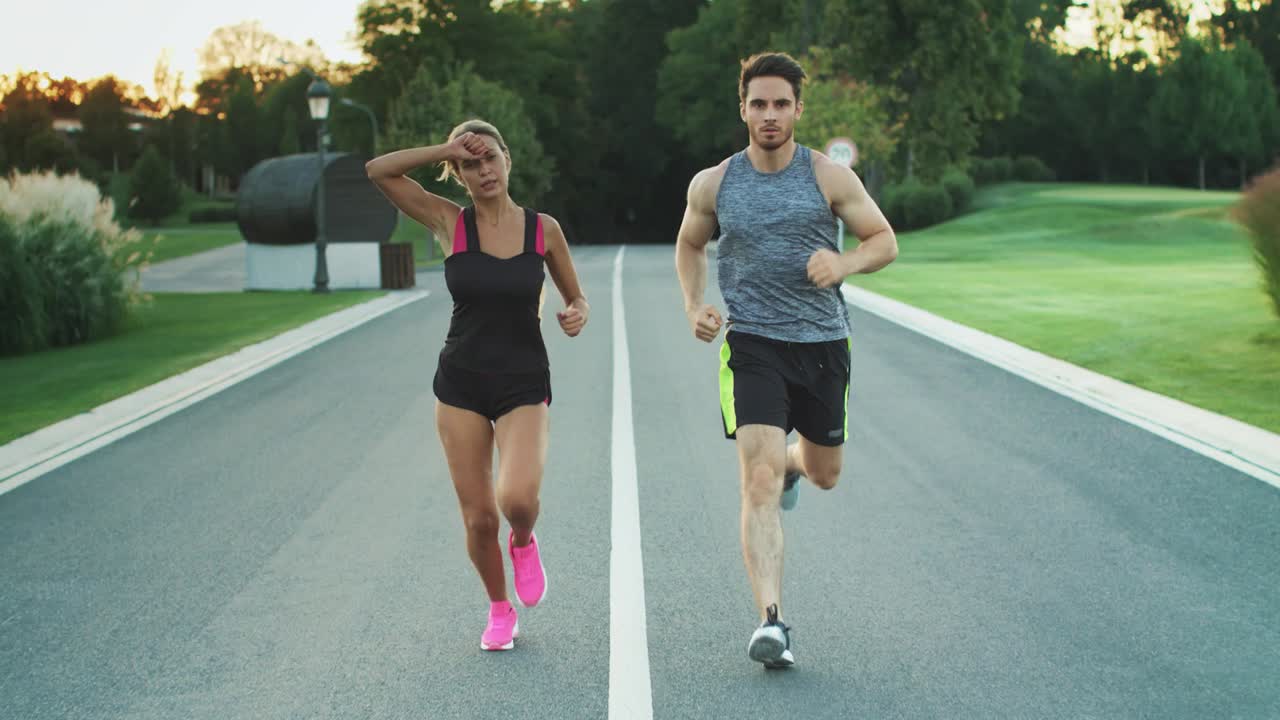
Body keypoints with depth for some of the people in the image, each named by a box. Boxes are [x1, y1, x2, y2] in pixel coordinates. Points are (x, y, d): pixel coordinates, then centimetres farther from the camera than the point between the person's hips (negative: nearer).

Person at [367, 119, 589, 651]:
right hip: (461, 383, 1)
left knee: (518, 498, -23)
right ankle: (499, 611, 27)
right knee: (478, 517, 1)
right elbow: (378, 171, -9)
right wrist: (446, 150, -12)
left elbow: (576, 297, 11)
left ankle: (524, 542, 14)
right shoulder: (449, 222, -2)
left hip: (523, 385, -1)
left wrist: (578, 314, -11)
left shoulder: (543, 229, 0)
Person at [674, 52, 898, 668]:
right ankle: (771, 621, -20)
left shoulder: (829, 178, -3)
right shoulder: (713, 185, 2)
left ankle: (792, 461, 57)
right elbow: (690, 245, 20)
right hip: (752, 345, -1)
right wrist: (694, 305, 3)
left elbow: (885, 241, 2)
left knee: (824, 474, 18)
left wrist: (844, 262, -19)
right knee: (760, 482, -16)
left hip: (823, 344, 2)